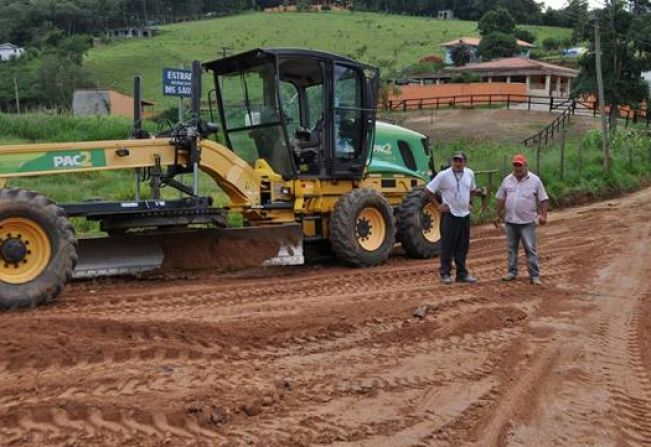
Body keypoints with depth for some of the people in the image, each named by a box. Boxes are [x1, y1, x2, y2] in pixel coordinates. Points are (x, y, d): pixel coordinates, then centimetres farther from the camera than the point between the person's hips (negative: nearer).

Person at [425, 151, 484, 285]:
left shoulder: (470, 174, 5)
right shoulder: (444, 175, -12)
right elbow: (428, 190, -9)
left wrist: (468, 202, 12)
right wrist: (438, 205, -9)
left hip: (465, 214, 5)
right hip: (450, 215, -5)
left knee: (463, 246, 10)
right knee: (447, 245, -1)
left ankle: (462, 273, 18)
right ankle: (445, 273, 8)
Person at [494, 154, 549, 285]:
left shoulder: (535, 180, -3)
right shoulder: (507, 180, 6)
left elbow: (543, 199, -3)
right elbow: (500, 199, 11)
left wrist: (543, 215, -11)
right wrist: (497, 215, 10)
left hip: (527, 222, -4)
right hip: (510, 221, 4)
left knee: (530, 249, -3)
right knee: (511, 248, 11)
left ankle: (535, 275, 0)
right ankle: (512, 272, 22)